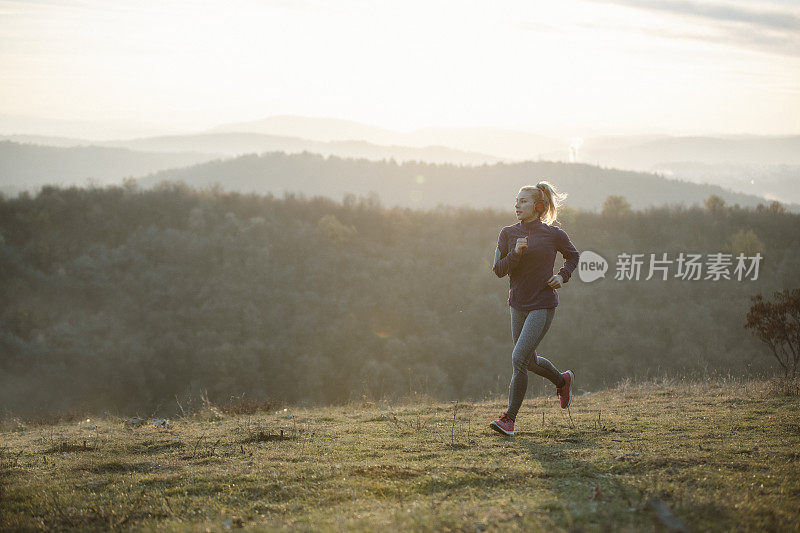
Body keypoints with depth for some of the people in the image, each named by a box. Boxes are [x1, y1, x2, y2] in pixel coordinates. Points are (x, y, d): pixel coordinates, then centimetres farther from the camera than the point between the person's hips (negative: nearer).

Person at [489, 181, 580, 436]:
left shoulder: (554, 234, -5)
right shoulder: (508, 233, 2)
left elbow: (572, 255, 13)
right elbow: (499, 269, -3)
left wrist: (562, 276, -4)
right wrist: (516, 253, -20)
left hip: (543, 306, -5)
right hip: (518, 305, 5)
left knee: (518, 359, -14)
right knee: (531, 362, 16)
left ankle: (509, 418, -7)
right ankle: (562, 380, 47)